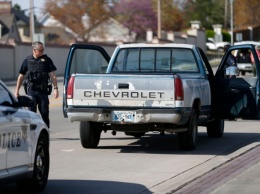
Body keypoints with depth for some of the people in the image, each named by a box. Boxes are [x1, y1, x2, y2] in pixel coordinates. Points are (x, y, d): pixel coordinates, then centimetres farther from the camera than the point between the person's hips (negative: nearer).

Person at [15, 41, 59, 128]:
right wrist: (17, 90, 10)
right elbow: (21, 76, 13)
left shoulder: (46, 60, 5)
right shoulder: (27, 60, 7)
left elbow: (52, 75, -1)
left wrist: (55, 88, -12)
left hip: (43, 91, 0)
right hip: (31, 91, 0)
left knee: (45, 112, 2)